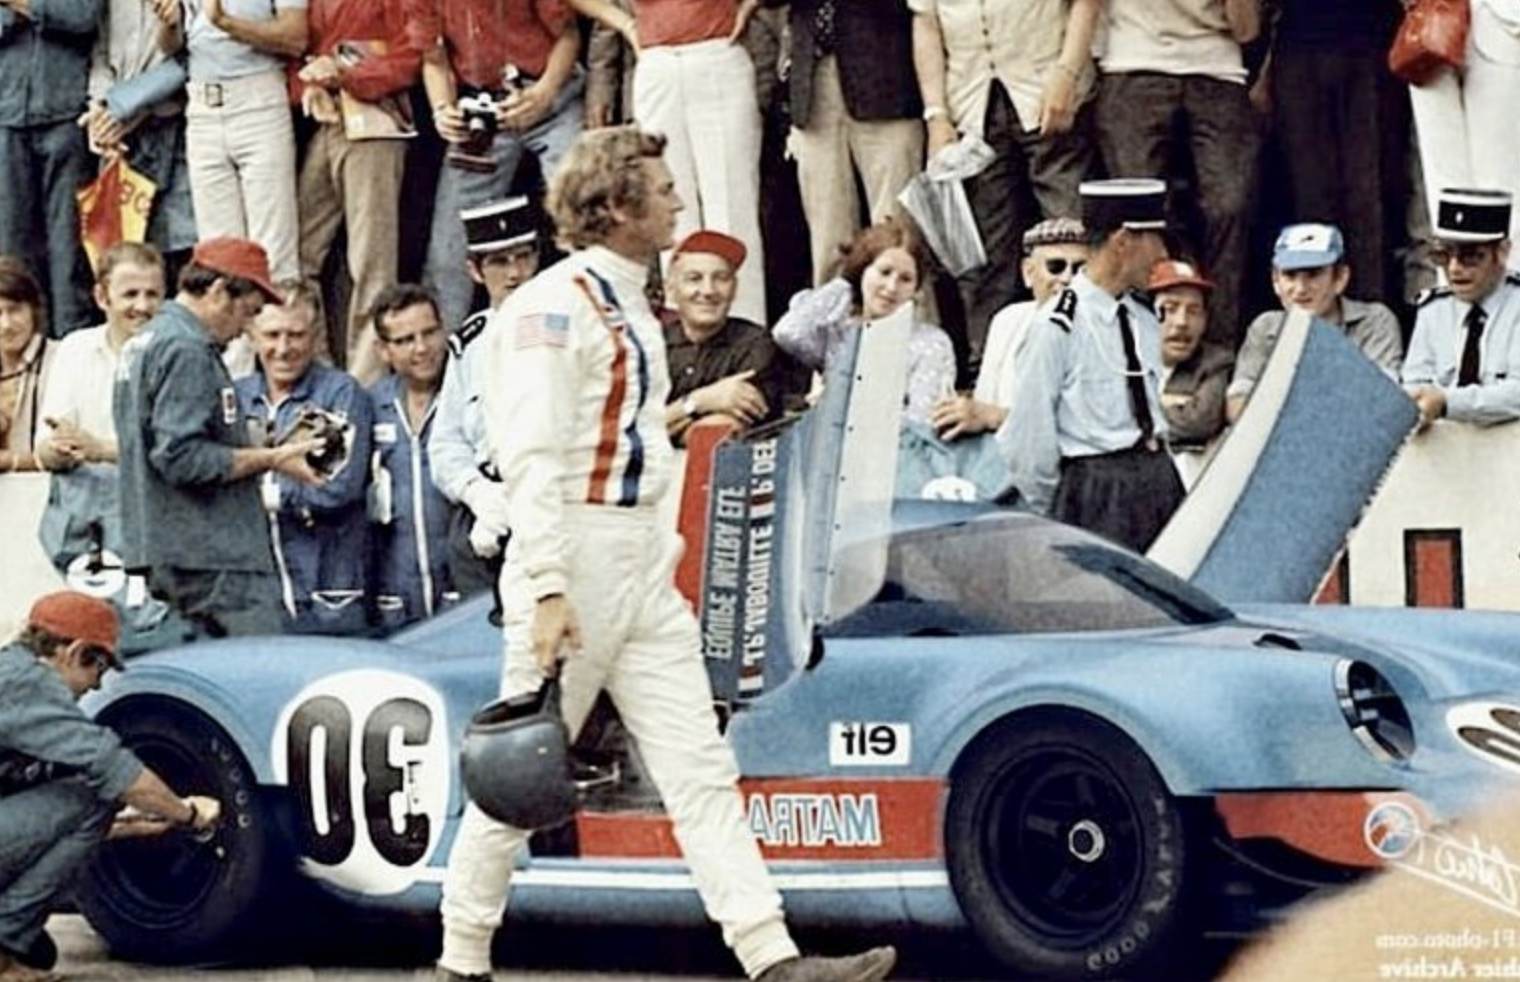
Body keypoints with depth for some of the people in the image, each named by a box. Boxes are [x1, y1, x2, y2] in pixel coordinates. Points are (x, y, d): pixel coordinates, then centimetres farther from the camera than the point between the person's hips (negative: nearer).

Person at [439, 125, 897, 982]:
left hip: (646, 569, 9)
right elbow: (532, 456, -18)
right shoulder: (555, 305, -12)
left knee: (702, 765, 1)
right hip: (575, 563, -9)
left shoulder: (632, 308, 18)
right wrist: (549, 589, -24)